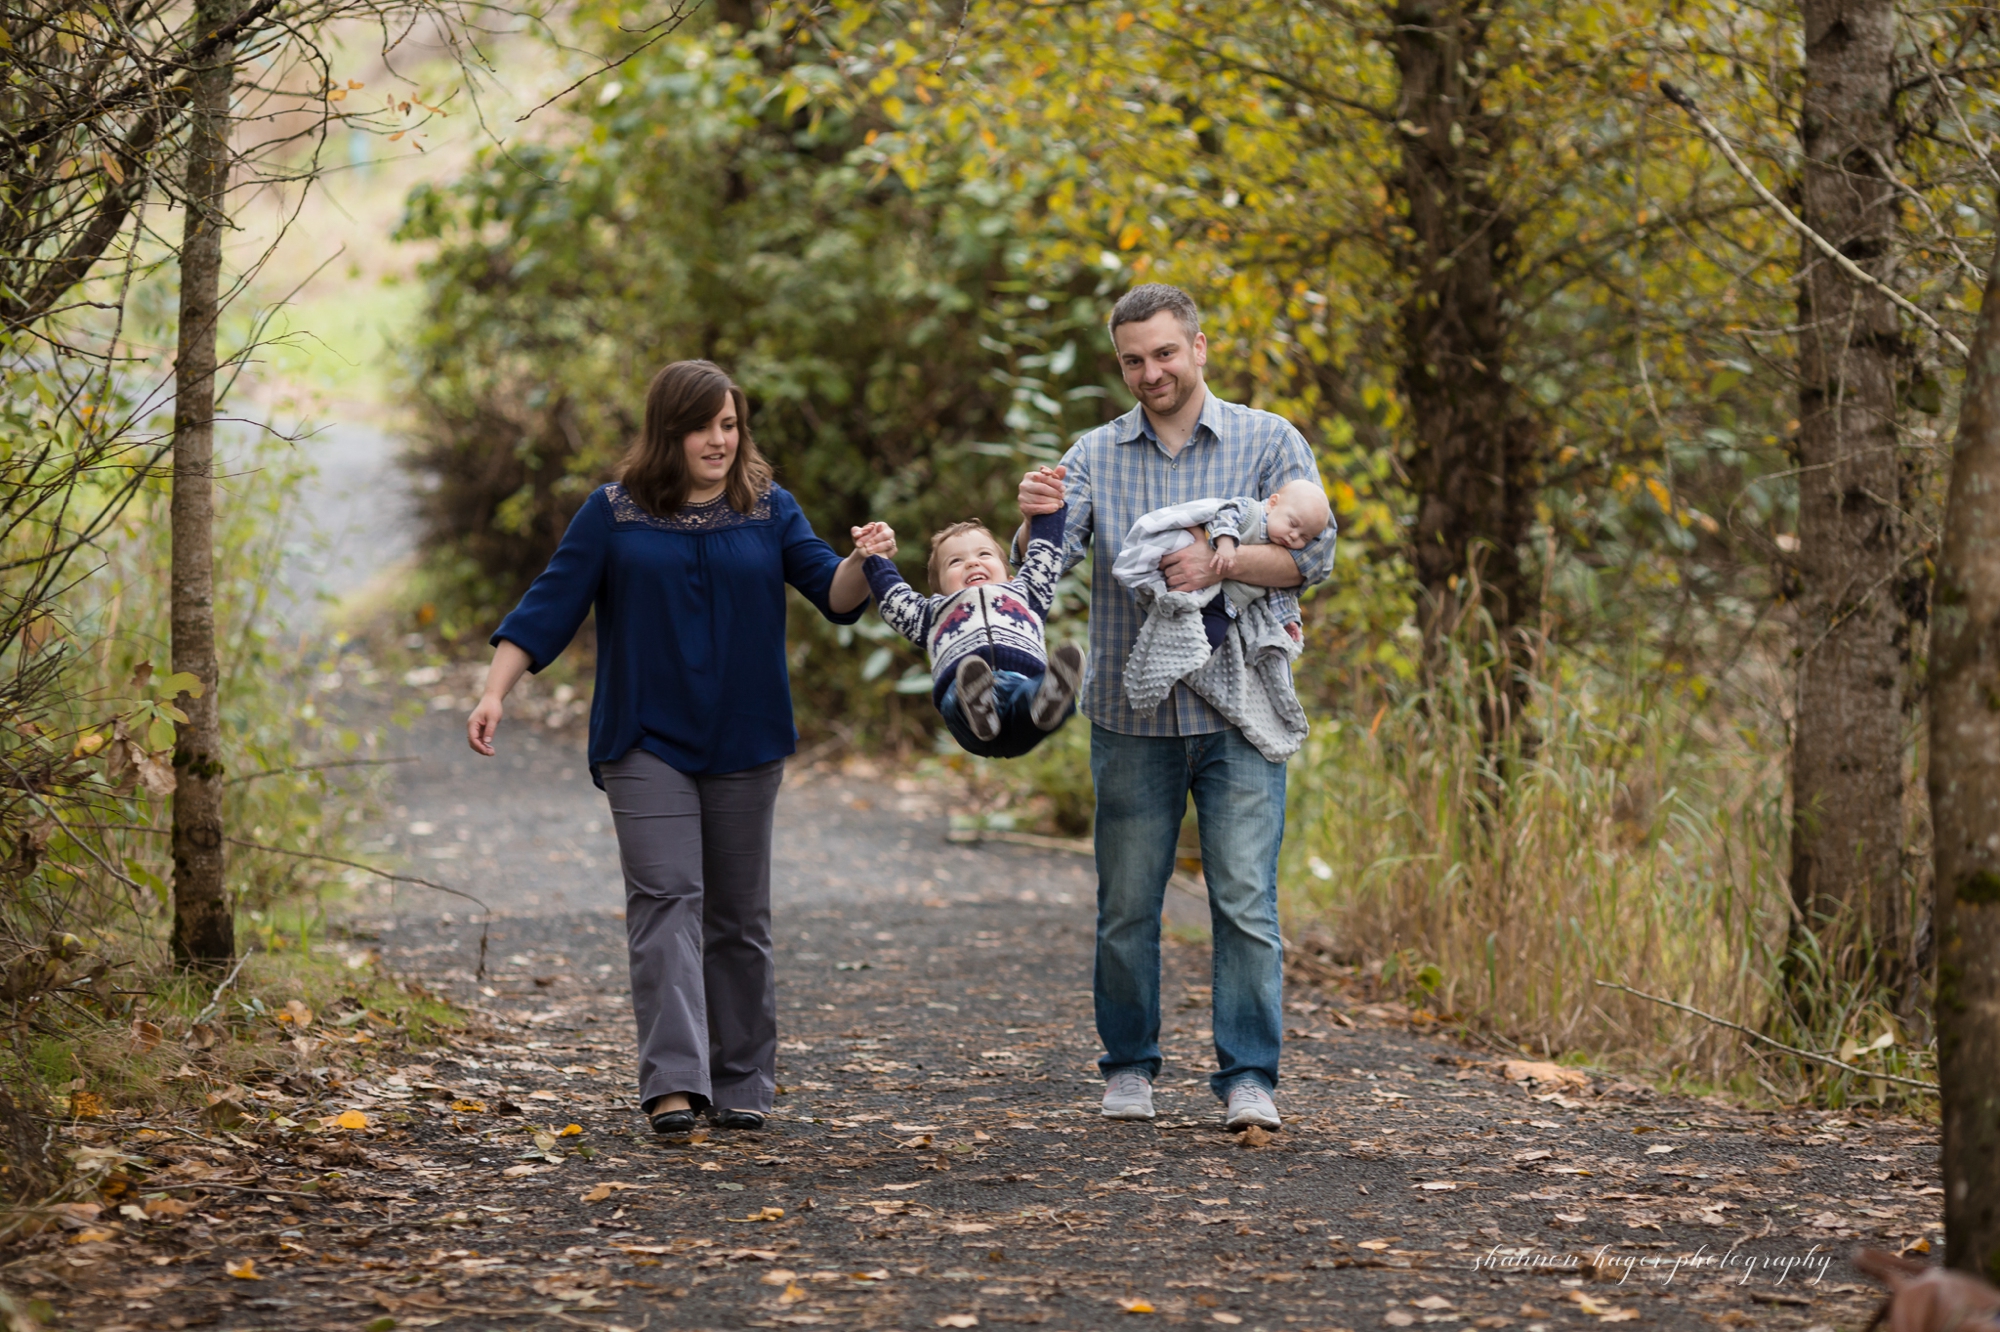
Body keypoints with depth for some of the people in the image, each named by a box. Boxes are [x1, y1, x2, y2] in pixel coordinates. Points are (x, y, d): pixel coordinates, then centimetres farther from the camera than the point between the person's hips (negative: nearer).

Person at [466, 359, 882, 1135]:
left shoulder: (768, 511, 6)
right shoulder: (613, 514, 1)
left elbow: (832, 593, -1)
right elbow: (549, 606, 0)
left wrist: (863, 563, -24)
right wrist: (494, 694, -9)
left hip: (744, 746, 2)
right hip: (647, 743, -2)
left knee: (737, 913, 8)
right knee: (665, 900, -13)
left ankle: (740, 1082, 15)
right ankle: (672, 1081, -21)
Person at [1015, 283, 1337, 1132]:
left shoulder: (1268, 442, 4)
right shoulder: (1095, 456, 8)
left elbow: (1313, 553, -6)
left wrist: (1220, 561, -22)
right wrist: (1039, 516, -26)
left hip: (1238, 714, -2)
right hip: (1131, 715, 2)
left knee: (1246, 897, -6)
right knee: (1126, 902, 7)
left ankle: (1249, 1077, -2)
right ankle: (1128, 1068, 20)